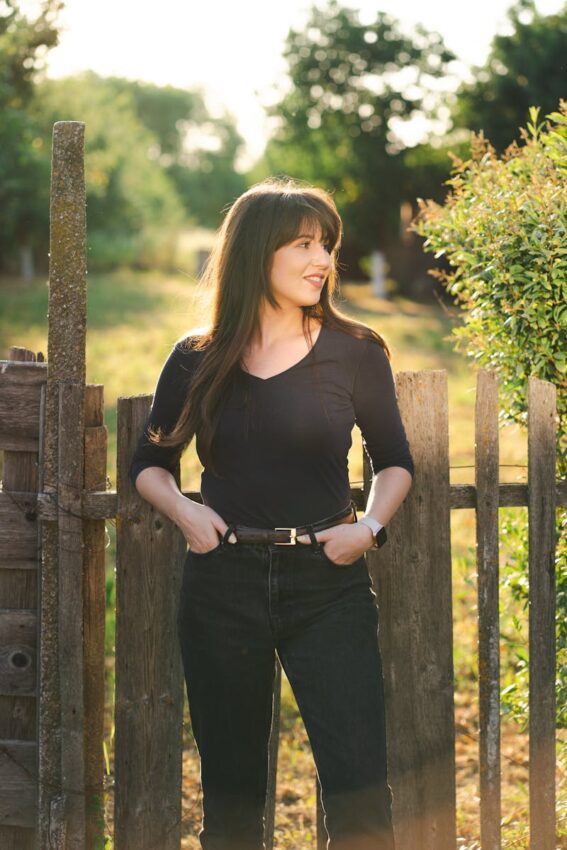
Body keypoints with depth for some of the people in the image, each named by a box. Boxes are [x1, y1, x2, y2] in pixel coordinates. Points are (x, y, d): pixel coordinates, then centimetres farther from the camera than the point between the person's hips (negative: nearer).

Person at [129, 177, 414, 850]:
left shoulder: (356, 352, 1)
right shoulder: (197, 360, 3)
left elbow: (394, 461, 12)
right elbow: (149, 464, 15)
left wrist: (370, 525, -6)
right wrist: (183, 511, -5)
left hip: (328, 584, -1)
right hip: (223, 585, 1)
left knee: (358, 790, -7)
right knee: (230, 790, 10)